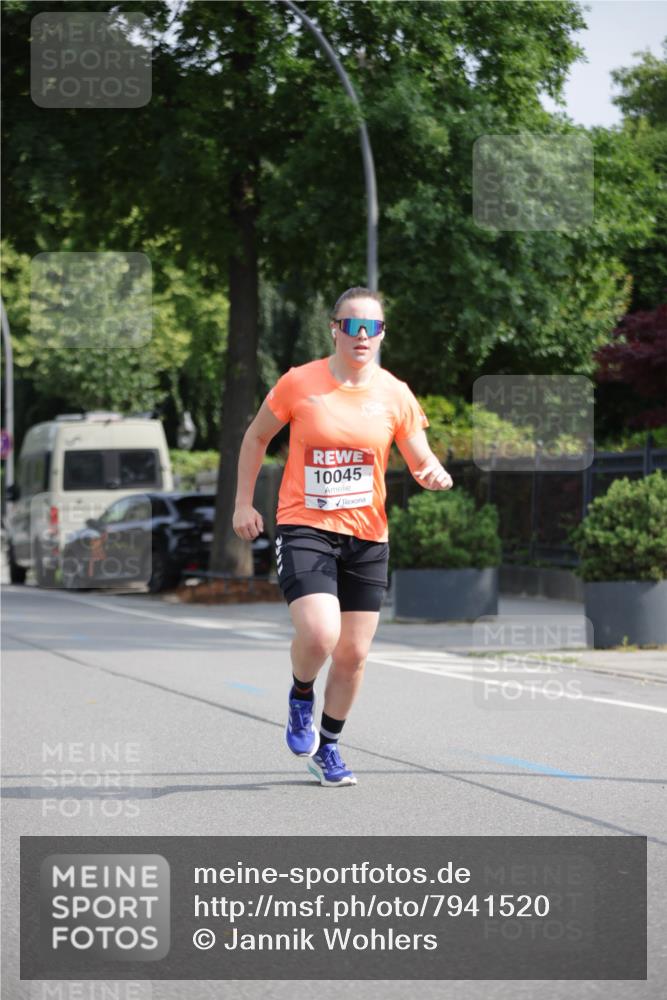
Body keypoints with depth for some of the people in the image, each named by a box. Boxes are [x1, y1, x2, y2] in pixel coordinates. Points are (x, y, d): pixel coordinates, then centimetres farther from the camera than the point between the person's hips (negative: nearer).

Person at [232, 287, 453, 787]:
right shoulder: (299, 383, -4)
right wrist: (244, 502, 6)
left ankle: (327, 746, 28)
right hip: (304, 528, -3)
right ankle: (301, 698, 11)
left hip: (367, 537, 3)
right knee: (319, 633, -23)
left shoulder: (395, 394, 1)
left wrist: (437, 475, -17)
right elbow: (256, 437, 10)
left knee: (354, 653, 6)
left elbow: (422, 461, 6)